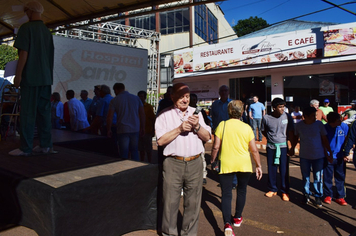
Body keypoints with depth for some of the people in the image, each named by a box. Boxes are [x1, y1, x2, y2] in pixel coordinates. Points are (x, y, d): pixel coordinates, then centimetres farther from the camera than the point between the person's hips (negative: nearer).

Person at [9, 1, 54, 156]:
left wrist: (18, 74, -9)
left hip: (31, 77, -6)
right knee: (44, 112, 7)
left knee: (27, 113, -4)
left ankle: (25, 147, 0)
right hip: (46, 78, 6)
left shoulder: (27, 28, -5)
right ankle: (46, 144, 9)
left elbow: (24, 53, -12)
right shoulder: (47, 31, 15)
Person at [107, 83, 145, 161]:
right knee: (134, 151, 16)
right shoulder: (136, 98, 8)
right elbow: (142, 114, 8)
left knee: (124, 154, 5)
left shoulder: (114, 100, -1)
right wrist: (142, 128, 14)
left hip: (122, 130, -3)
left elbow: (109, 117, -5)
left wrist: (109, 130, 7)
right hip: (135, 130, 3)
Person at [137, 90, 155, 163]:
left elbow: (153, 119, -4)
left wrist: (153, 131, -6)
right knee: (141, 150, 10)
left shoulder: (149, 107, -3)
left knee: (148, 150, 2)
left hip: (147, 132, -4)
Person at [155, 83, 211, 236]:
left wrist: (197, 126, -8)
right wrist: (180, 129, -15)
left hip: (195, 163, 3)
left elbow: (207, 137, 10)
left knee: (193, 203, 10)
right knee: (171, 202, 5)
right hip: (173, 163, -2)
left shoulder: (196, 113, 12)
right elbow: (160, 140, -7)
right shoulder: (164, 115, 3)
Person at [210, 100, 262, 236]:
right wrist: (258, 165, 11)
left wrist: (212, 160, 8)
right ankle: (238, 218, 36)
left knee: (226, 194, 4)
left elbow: (216, 147, -8)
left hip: (226, 164, -2)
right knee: (241, 190, 22)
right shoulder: (247, 127, -3)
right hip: (244, 164, 2)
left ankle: (227, 224, -9)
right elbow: (254, 150, -1)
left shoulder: (222, 125, -6)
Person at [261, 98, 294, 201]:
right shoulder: (266, 118, -8)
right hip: (271, 147, 1)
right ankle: (272, 189, 28)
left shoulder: (287, 117, -8)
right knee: (271, 169, 10)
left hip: (283, 146, -1)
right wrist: (271, 138, 0)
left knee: (284, 170, 4)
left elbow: (291, 132, 1)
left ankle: (285, 191, 21)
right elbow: (263, 131, 9)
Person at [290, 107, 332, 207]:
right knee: (305, 177, 11)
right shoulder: (299, 125, -5)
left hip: (319, 156, 0)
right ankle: (306, 195, 29)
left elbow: (324, 139, 1)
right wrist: (292, 148, 7)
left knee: (318, 178, 8)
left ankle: (318, 197, 24)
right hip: (304, 156, 1)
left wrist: (329, 153, 1)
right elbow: (296, 138, 11)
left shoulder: (319, 124, -6)